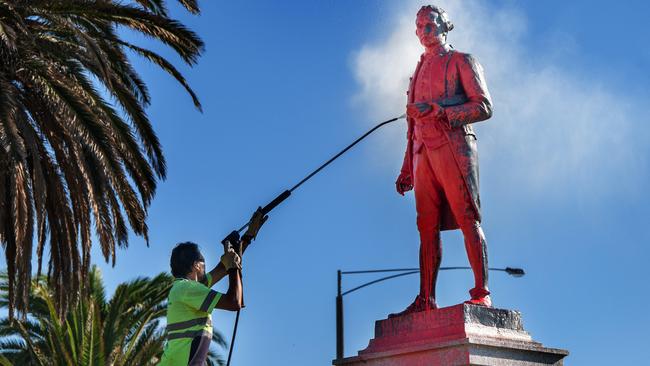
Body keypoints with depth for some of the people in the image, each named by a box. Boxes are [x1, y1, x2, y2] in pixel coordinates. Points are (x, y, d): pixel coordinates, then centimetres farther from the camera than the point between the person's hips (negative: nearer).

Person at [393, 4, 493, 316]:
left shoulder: (462, 62, 10)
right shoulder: (419, 73, 29)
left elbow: (484, 107, -2)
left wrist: (438, 111, -13)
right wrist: (406, 170, 20)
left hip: (453, 147, -6)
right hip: (423, 152, 6)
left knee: (468, 220, -10)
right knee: (428, 227, -1)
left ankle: (482, 294, -11)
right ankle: (425, 300, -3)